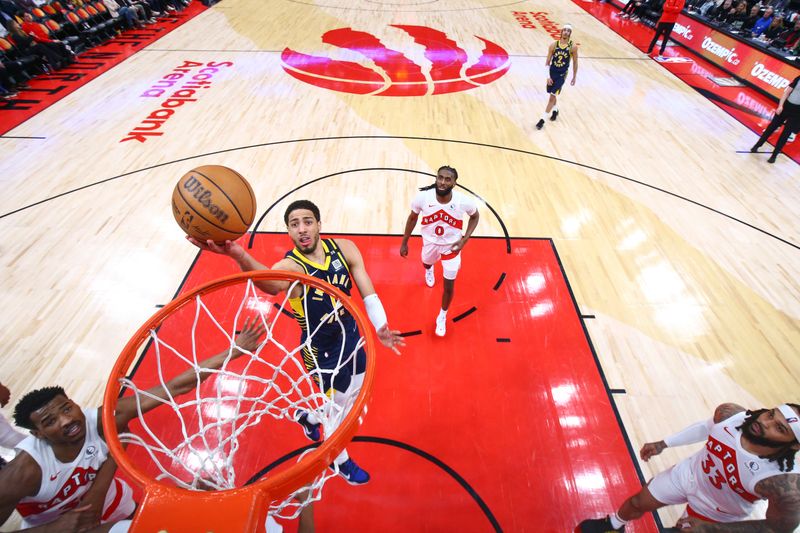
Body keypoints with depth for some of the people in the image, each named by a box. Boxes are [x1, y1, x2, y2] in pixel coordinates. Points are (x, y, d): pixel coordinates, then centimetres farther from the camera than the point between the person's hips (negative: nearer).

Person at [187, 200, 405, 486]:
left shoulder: (344, 248, -13)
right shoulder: (290, 266, -27)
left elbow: (369, 294, -11)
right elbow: (271, 283, -53)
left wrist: (380, 327, -25)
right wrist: (239, 255, -73)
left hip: (351, 334, 5)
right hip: (320, 349, -5)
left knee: (357, 390, 26)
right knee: (339, 403, 14)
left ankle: (309, 417, 55)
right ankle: (338, 460, 48)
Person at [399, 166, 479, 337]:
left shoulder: (464, 201, -29)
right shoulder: (423, 197, -27)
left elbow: (475, 216, -5)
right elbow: (412, 218, -7)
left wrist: (464, 240, -16)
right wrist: (404, 243, 0)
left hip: (451, 246, -1)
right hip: (430, 242, 2)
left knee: (448, 287, 6)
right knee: (427, 264, 33)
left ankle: (442, 316, 35)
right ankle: (429, 270, 75)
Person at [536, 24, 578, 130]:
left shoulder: (573, 47, -8)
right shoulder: (554, 45, -5)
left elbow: (575, 63, 1)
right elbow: (547, 62, -2)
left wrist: (574, 77, 4)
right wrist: (548, 76, -10)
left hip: (562, 74, -3)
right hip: (552, 73, 3)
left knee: (552, 96, -9)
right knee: (552, 94, 17)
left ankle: (542, 119, -6)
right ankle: (555, 110, 46)